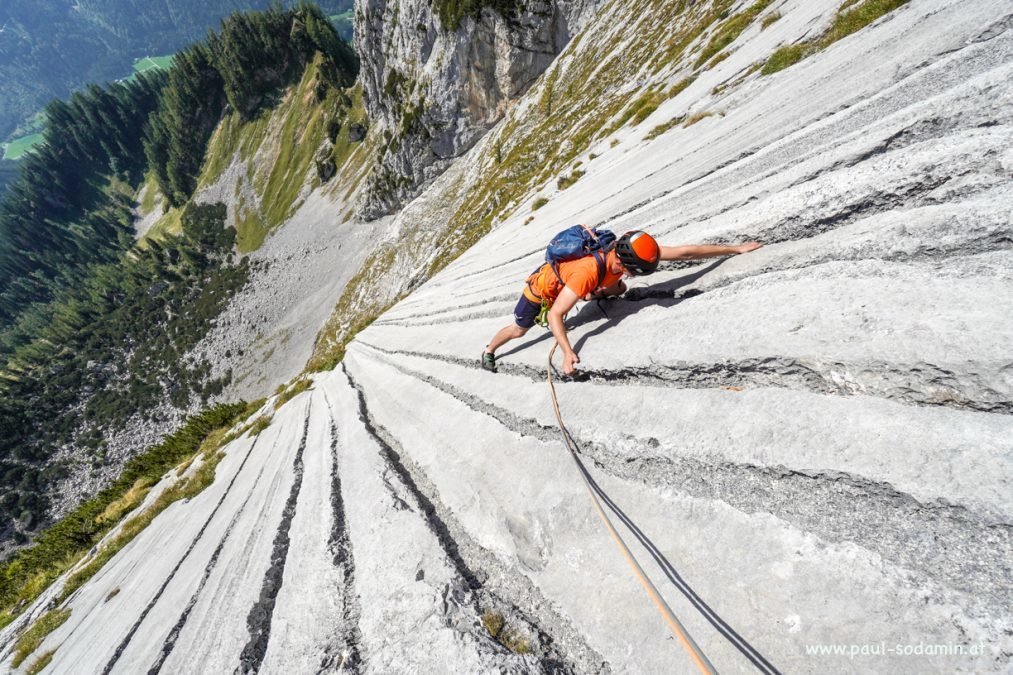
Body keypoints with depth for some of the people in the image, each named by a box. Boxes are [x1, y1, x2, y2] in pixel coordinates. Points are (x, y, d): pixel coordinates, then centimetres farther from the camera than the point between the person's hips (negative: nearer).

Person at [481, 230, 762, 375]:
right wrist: (568, 352, -53)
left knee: (619, 290, 7)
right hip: (543, 285, -5)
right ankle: (489, 351, 37)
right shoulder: (588, 272, -46)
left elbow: (683, 252, -23)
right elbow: (555, 316, -43)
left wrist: (735, 249, -18)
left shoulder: (627, 252, -27)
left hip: (564, 273, 6)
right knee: (518, 330, 11)